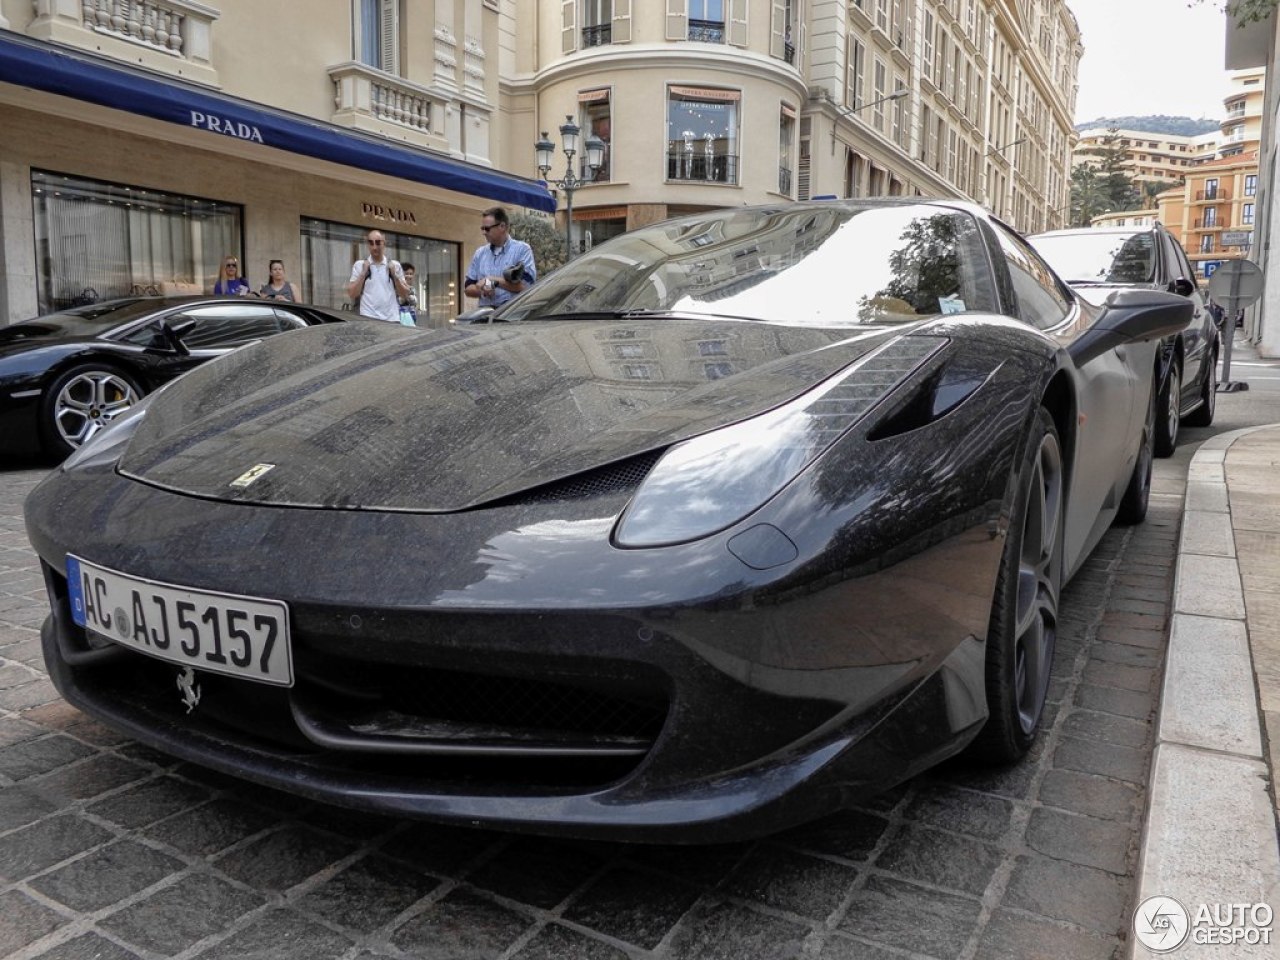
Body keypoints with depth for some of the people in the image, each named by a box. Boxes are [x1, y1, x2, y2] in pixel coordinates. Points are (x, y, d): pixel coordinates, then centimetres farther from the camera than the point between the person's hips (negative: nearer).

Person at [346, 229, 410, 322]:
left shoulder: (395, 265, 11)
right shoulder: (359, 265, 7)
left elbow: (405, 294, 10)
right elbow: (352, 294, 1)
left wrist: (395, 275, -2)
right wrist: (363, 273, -5)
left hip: (392, 319, 2)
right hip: (368, 319, -2)